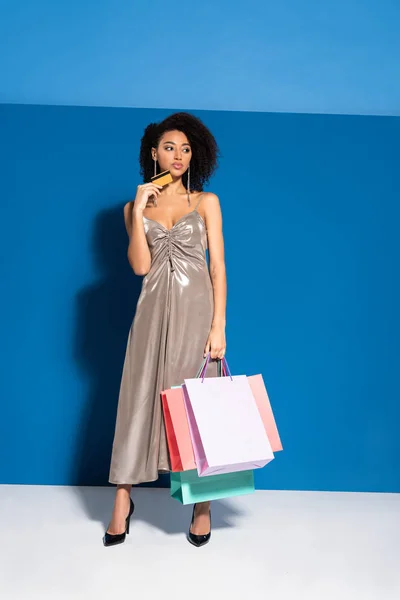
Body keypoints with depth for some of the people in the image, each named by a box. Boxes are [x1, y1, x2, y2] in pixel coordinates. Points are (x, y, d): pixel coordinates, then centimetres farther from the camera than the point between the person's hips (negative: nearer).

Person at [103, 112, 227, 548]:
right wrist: (138, 210, -9)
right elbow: (140, 266, -2)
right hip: (154, 311, 1)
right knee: (141, 399, 2)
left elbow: (218, 266, 0)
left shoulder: (206, 202, 7)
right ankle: (123, 500, 14)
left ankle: (203, 503, 13)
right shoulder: (136, 206, 10)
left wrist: (219, 325, -9)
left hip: (196, 309, -1)